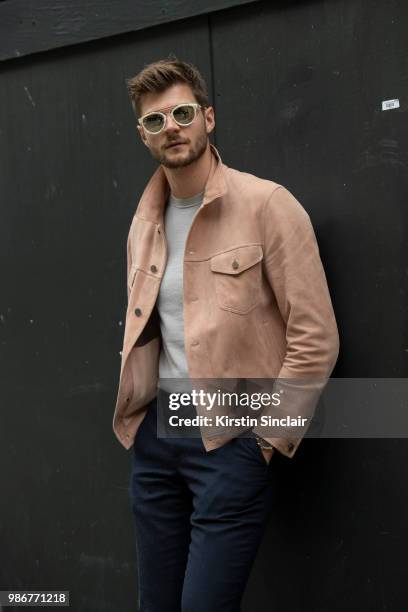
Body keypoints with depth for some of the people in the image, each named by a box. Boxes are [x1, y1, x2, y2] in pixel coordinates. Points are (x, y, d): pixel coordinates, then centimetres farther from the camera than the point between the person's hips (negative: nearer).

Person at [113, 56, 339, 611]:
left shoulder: (267, 204, -9)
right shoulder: (145, 221, 10)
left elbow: (316, 340, -11)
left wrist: (269, 439, -11)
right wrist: (135, 411, 11)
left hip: (232, 437, -6)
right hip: (154, 431, 6)